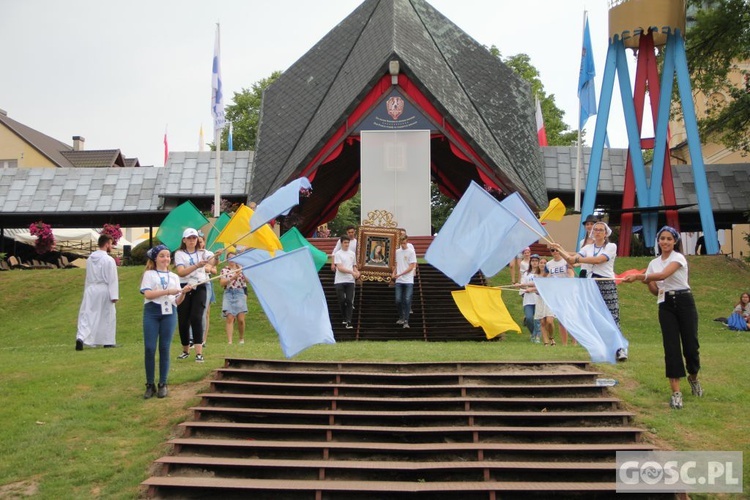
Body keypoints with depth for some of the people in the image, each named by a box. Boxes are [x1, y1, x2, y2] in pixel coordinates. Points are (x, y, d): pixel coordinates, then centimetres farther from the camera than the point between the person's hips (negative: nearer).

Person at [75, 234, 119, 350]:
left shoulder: (90, 258, 7)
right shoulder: (109, 260, -11)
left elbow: (88, 276, 11)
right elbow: (113, 279, -13)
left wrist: (87, 290, 18)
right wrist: (114, 295, -11)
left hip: (91, 289, 5)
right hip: (104, 290, -5)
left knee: (86, 315, 4)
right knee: (108, 316, 9)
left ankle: (80, 338, -15)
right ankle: (108, 342, 17)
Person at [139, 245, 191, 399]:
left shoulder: (174, 277, 16)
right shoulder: (149, 274, 6)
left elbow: (177, 302, 12)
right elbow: (147, 294, -10)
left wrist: (184, 293, -7)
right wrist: (167, 291, -15)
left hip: (169, 313, 3)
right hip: (152, 312, -3)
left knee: (164, 348, 4)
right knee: (149, 348, -5)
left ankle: (163, 384, 11)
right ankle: (150, 385, 6)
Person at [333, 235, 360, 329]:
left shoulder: (352, 254, 13)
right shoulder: (338, 254, -2)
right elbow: (340, 268, -11)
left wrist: (357, 272, -1)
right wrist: (352, 272, -19)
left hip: (350, 281, 3)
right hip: (340, 281, -3)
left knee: (349, 301, -5)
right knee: (342, 300, 1)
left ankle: (348, 322, -7)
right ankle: (344, 318, 21)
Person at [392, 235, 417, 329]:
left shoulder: (411, 252, -4)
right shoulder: (397, 252, 10)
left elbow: (411, 267, -8)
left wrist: (399, 274, -14)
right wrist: (394, 273, -1)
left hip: (408, 281, -4)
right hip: (399, 281, 4)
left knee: (407, 300, -8)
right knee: (398, 300, 0)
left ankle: (406, 321, -4)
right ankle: (401, 317, 20)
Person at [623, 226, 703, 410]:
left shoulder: (678, 257, -6)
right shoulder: (654, 263, 12)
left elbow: (664, 274, -25)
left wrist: (639, 276, -33)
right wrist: (647, 281, -8)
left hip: (684, 301, -4)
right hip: (666, 305, 4)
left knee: (690, 344, -1)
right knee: (671, 346, -4)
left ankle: (693, 377, 31)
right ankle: (676, 392, -4)